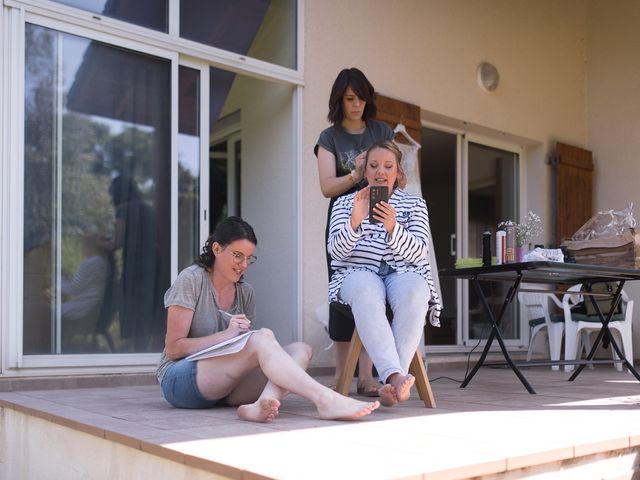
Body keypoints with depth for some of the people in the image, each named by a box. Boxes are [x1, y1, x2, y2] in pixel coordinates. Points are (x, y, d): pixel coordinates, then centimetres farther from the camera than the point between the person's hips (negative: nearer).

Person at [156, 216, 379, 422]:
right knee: (262, 337, -30)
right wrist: (227, 334, -17)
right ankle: (325, 400, -44)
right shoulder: (191, 279, -3)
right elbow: (173, 348, -8)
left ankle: (262, 404, -48)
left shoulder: (245, 292, 14)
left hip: (226, 384, 6)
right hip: (180, 379, -6)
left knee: (300, 349, -18)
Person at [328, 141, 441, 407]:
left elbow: (419, 253, 0)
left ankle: (390, 380, -37)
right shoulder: (344, 203, 16)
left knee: (414, 290, -36)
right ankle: (396, 375, -48)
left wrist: (393, 227, -18)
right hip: (359, 272, -1)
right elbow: (336, 251, 1)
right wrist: (355, 220, -17)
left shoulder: (415, 204, 17)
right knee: (364, 290, -38)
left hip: (404, 272, 1)